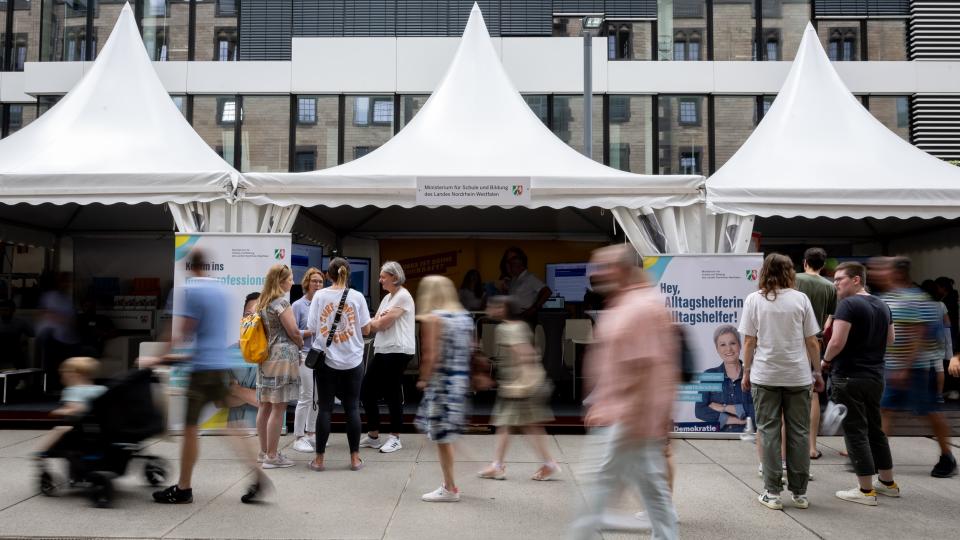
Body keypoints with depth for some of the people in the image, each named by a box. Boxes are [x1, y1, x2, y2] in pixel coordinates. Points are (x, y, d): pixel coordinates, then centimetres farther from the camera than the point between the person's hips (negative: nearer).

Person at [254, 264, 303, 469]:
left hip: (265, 358, 9)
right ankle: (272, 456, -1)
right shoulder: (281, 302, -11)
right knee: (278, 408, -4)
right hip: (282, 357, -8)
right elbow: (294, 332, -13)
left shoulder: (261, 302, 13)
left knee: (266, 406, 12)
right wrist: (301, 345, 7)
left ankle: (265, 451, 21)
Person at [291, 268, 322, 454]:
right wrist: (311, 332, -17)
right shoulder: (298, 305, -5)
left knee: (318, 396, 10)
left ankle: (311, 432, 23)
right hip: (306, 355, -6)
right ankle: (298, 437, 4)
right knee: (306, 397, -5)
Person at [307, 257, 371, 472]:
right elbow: (366, 329, -1)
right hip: (352, 360, 0)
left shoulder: (320, 295, -3)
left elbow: (312, 328, -1)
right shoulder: (357, 297, -4)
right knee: (352, 408, 7)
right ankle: (355, 458, 13)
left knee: (325, 408, 7)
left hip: (326, 359, 0)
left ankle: (319, 459, 13)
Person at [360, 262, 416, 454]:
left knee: (392, 393, -3)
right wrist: (379, 320, -8)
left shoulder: (403, 297, -10)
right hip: (382, 350, 9)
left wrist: (377, 321, 4)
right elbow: (376, 324, 13)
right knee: (367, 390, 7)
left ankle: (395, 437, 11)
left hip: (397, 351, -9)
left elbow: (383, 324, -15)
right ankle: (373, 435, 18)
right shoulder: (387, 298, 19)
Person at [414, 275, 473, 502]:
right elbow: (469, 349, 11)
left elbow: (430, 355, -16)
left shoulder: (432, 318, -12)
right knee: (445, 435, 18)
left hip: (441, 382, -8)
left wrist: (423, 380, -4)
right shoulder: (464, 316, 10)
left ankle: (449, 489, 11)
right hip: (461, 381, 8)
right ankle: (449, 483, 24)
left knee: (441, 436, 2)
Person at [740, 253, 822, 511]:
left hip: (765, 375, -1)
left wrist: (746, 372, 6)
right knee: (798, 433, 9)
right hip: (798, 375, 1)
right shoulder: (800, 299, 1)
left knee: (769, 432, 5)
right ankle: (800, 493, 16)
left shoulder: (753, 300, -1)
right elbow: (812, 341, 2)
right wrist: (818, 371, 12)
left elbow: (749, 341, -3)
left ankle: (773, 493, 7)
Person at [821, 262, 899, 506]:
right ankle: (888, 483, 29)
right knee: (874, 428, 19)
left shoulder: (848, 305, -16)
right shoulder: (882, 305, 10)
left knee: (855, 431, -1)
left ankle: (866, 491, 4)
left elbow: (837, 342, -23)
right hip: (875, 376, 8)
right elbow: (890, 339, 20)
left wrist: (826, 360, -7)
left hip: (849, 377, -8)